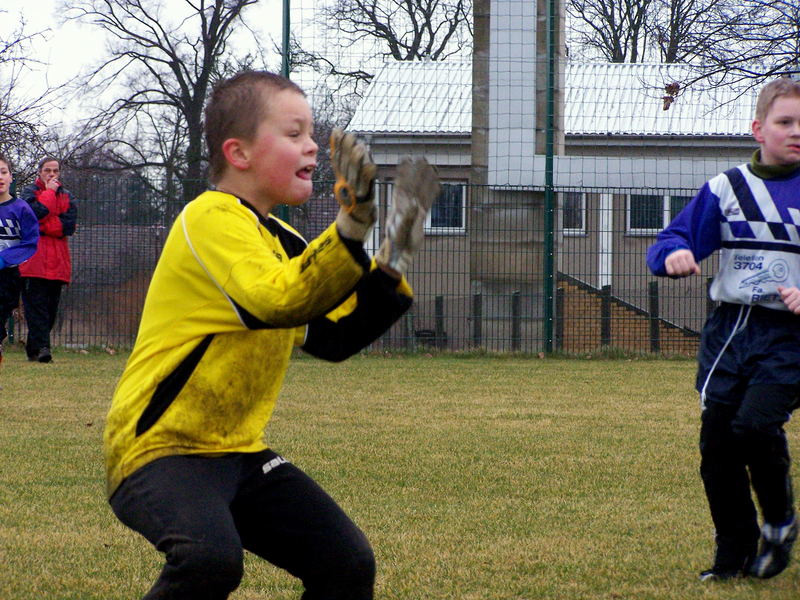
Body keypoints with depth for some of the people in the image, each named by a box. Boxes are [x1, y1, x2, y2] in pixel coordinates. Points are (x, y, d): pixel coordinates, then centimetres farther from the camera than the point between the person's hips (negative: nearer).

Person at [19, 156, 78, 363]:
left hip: (57, 263, 4)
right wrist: (49, 192, -4)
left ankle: (33, 348, 11)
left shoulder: (67, 196, 16)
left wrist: (41, 227, -7)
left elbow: (69, 225, 0)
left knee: (51, 307, 3)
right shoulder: (30, 191, 8)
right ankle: (42, 346, -19)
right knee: (36, 303, -13)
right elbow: (36, 212, -14)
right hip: (33, 260, -3)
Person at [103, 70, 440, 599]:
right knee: (211, 558, -35)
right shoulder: (212, 219, -15)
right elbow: (277, 302, -31)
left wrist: (393, 261, 4)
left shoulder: (280, 240, 17)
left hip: (241, 454, 9)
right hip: (161, 450, -9)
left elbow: (333, 336, 16)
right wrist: (351, 228, -42)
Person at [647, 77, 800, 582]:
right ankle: (735, 555, 16)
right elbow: (669, 244, 7)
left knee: (755, 423, -23)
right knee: (717, 442, 0)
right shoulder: (726, 189, 8)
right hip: (728, 331, 3)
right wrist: (674, 255, -16)